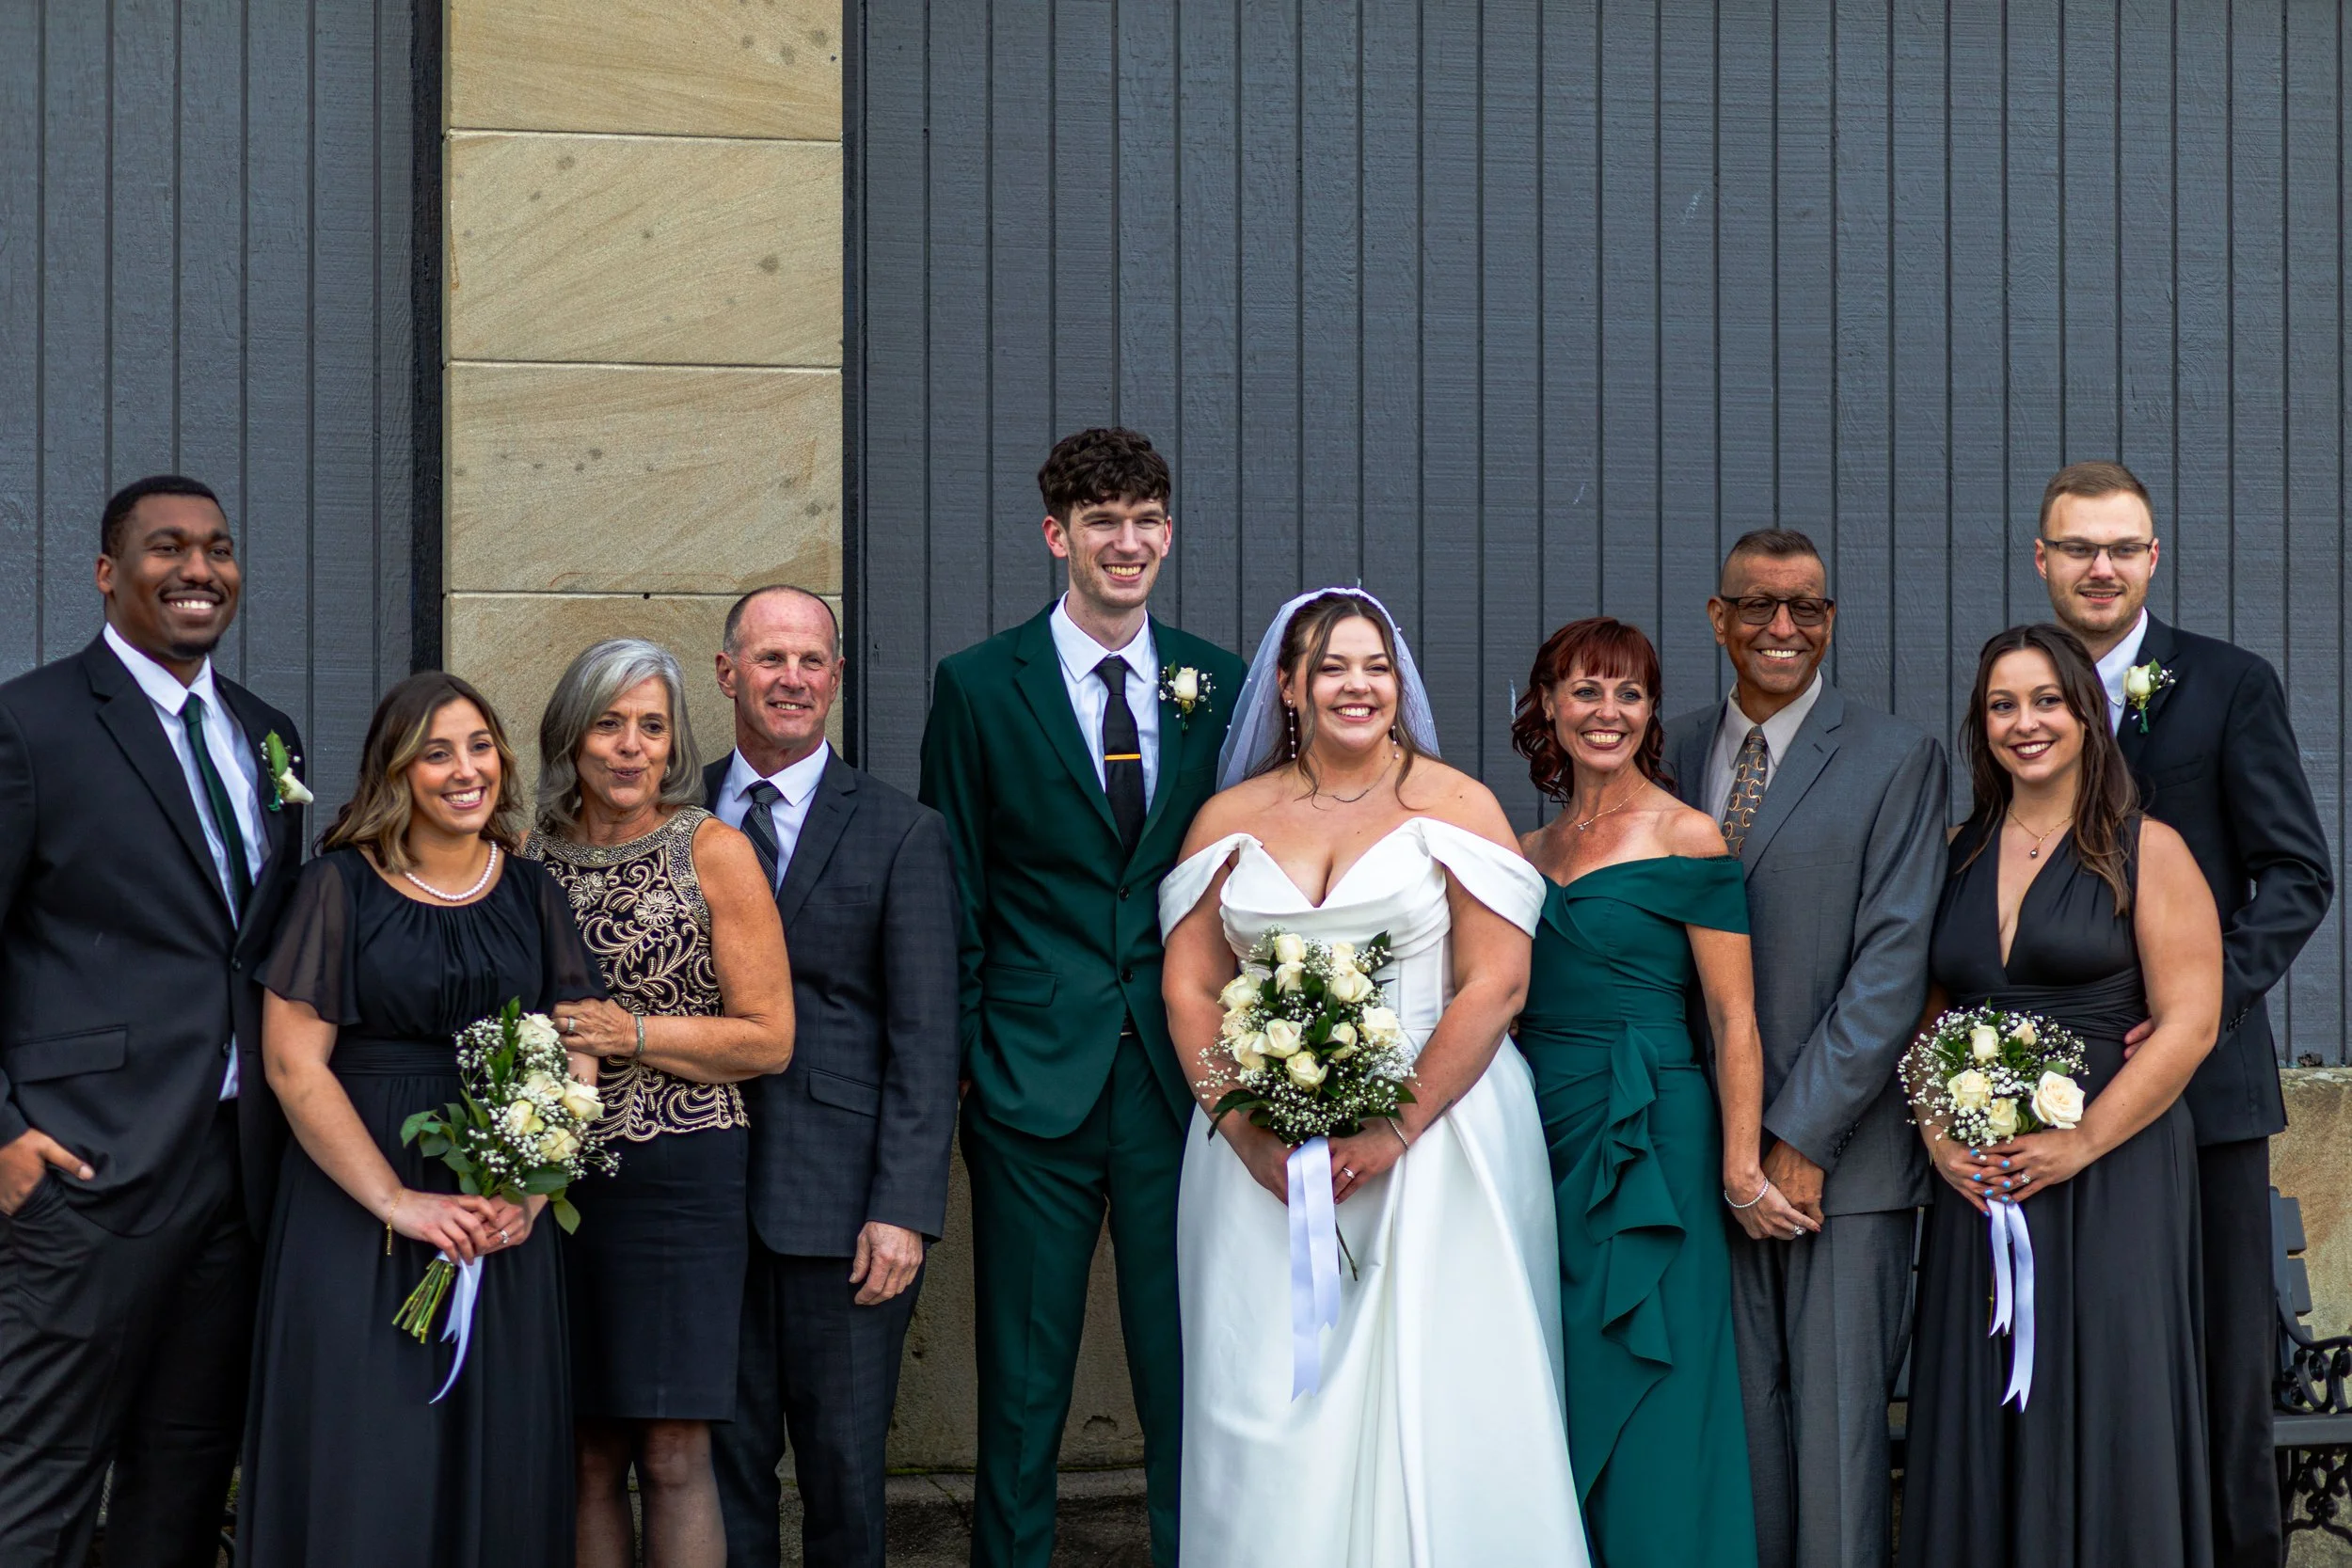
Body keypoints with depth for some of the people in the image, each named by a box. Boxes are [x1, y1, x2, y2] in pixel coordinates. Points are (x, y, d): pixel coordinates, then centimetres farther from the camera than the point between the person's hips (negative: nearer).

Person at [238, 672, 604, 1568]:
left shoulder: (532, 894, 9)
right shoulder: (342, 887, -2)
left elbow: (575, 1058, 7)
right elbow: (292, 1064, -7)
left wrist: (533, 1186, -10)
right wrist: (400, 1204, -14)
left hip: (508, 1219, 3)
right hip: (356, 1208, -3)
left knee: (498, 1454, 4)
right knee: (367, 1467, -2)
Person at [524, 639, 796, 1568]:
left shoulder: (714, 852, -1)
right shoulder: (530, 857, 9)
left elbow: (769, 1039, -2)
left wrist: (633, 1035, -12)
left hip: (680, 1170, -3)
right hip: (555, 1173, 3)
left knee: (673, 1455, -5)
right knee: (586, 1452, 3)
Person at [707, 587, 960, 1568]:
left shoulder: (901, 835, 2)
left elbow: (924, 1039, -3)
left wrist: (904, 1211, -12)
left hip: (840, 1204, -2)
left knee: (845, 1470, 3)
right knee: (721, 1461, 6)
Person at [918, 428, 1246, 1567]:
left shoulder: (1217, 685, 8)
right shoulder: (979, 686, 1)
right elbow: (953, 902, 2)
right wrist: (962, 1066, -4)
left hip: (1183, 1077, 2)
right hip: (1035, 1080, -2)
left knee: (1190, 1381, 6)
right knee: (1022, 1383, 5)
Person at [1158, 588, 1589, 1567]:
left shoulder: (1454, 807, 1)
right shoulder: (1232, 818, 10)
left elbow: (1495, 984, -6)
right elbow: (1190, 990, 7)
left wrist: (1393, 1133, -15)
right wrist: (1252, 1136, -8)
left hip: (1433, 1138, -2)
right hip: (1262, 1150, 3)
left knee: (1431, 1400, -5)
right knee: (1268, 1403, 0)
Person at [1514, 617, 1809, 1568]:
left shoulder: (1686, 839, -5)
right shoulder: (1530, 851, 11)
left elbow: (1733, 1019, -8)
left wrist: (1741, 1170, -13)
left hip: (1647, 1141, -6)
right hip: (1537, 1134, 6)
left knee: (1640, 1408, -4)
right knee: (1553, 1410, 8)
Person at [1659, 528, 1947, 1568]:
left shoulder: (1896, 761, -2)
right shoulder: (1677, 752, 11)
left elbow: (1894, 965, -8)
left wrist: (1802, 1137, -12)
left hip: (1841, 1154, -3)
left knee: (1838, 1416, -3)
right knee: (1740, 1410, 5)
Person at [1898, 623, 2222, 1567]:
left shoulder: (2146, 851, -1)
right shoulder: (1957, 854, 12)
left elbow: (2189, 1023, -8)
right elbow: (1923, 1020, 14)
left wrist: (2077, 1144, -15)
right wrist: (1937, 1132, -4)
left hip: (2112, 1174, -4)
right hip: (1978, 1178, 4)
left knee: (2105, 1410, -4)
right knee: (1979, 1414, 4)